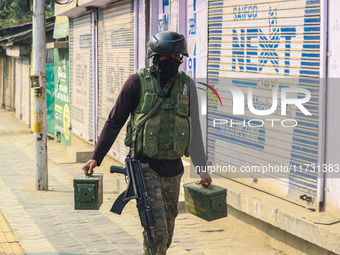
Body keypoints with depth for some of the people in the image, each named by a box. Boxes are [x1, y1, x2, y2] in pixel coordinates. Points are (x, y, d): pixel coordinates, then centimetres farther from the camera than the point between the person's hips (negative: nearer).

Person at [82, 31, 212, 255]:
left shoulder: (187, 85, 5)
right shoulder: (138, 82, -6)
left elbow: (194, 129, 9)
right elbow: (115, 121, 1)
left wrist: (202, 168, 5)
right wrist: (96, 158, -3)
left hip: (173, 169, 4)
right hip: (145, 166, -4)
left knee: (167, 233, 12)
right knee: (156, 226, -15)